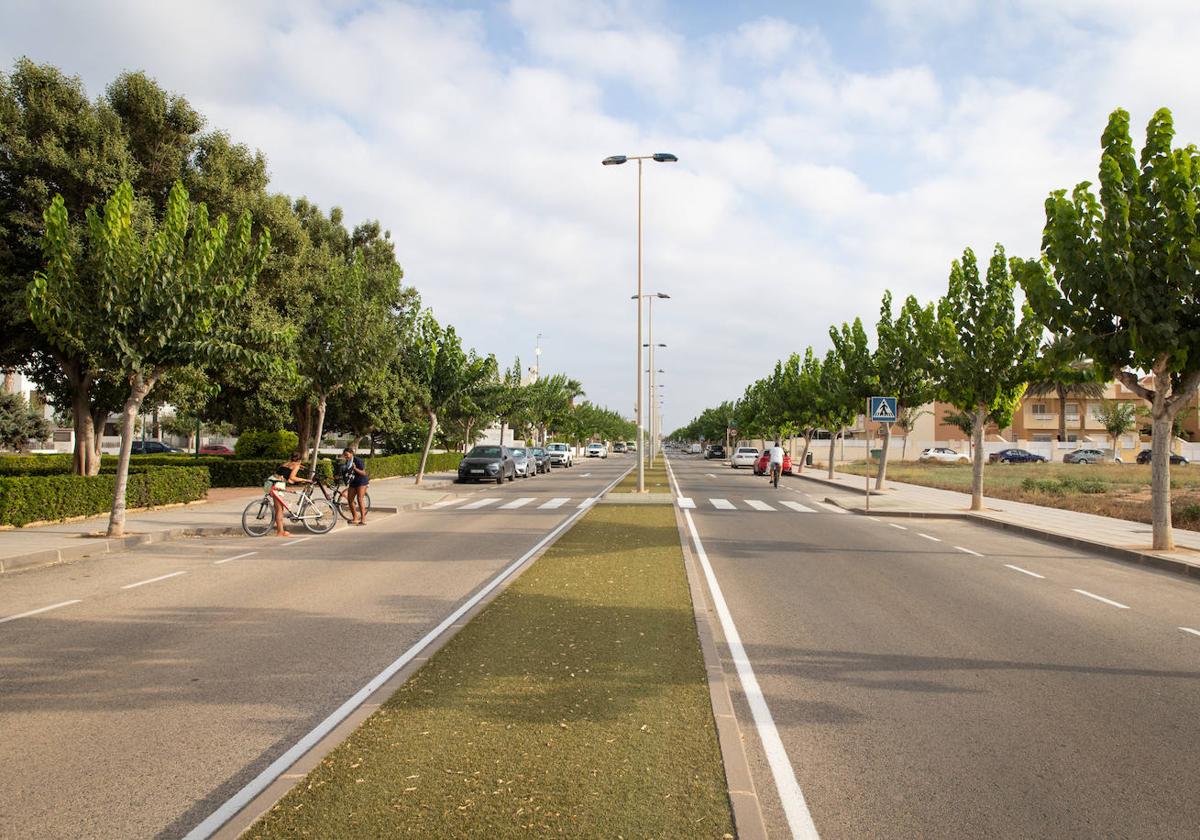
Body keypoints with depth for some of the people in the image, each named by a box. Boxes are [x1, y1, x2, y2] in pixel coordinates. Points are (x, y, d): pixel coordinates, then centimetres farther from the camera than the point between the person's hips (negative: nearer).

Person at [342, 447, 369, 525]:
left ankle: (363, 519, -14)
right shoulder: (347, 462, 8)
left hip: (361, 482, -8)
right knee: (350, 500, 2)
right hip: (353, 483, 8)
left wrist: (355, 468, -29)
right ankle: (354, 518, 13)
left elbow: (363, 473, -18)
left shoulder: (357, 460, -15)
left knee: (359, 499, -15)